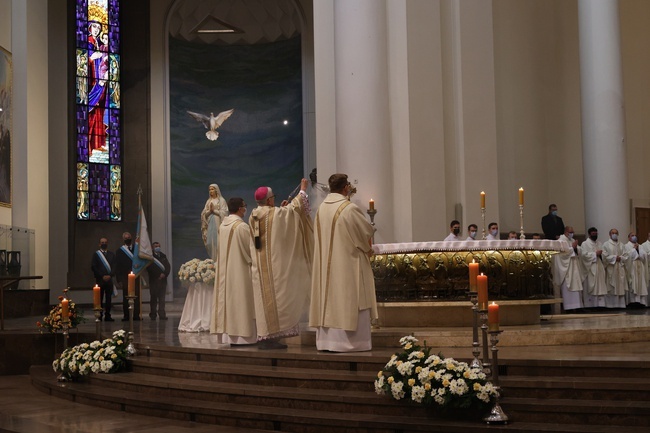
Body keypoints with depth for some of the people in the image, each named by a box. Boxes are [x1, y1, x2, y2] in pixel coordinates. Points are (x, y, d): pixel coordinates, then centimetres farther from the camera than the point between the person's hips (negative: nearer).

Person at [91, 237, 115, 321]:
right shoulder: (96, 254, 5)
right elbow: (93, 267, -2)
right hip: (100, 279, -2)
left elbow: (114, 267, 8)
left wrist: (110, 275, -9)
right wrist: (102, 276, -9)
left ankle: (107, 316, 6)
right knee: (100, 298, -2)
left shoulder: (111, 255, 13)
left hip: (109, 279, 2)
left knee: (109, 298, 1)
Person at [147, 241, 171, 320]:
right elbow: (149, 268, -9)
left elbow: (168, 266, 10)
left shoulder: (163, 256, 15)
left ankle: (162, 314, 3)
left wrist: (164, 274, -7)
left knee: (162, 298, 2)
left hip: (163, 280, 4)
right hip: (154, 280, -4)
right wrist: (158, 276, -12)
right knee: (154, 298, 0)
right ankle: (153, 314, 5)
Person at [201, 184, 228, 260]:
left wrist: (214, 210, -11)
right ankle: (212, 259, 7)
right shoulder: (208, 201, 14)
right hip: (210, 223, 5)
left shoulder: (221, 200, -1)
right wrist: (209, 210, -9)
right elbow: (204, 213, 9)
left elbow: (223, 212, -8)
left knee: (218, 241, -9)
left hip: (218, 223, -5)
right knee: (210, 242, 1)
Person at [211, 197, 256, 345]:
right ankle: (241, 335, -5)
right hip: (240, 270, -7)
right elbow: (250, 249, -10)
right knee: (240, 301, -5)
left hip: (225, 270, 7)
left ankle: (228, 335, 9)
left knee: (228, 299, 8)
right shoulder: (242, 226, -15)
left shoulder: (222, 226, 7)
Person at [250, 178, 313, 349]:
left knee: (265, 300, 7)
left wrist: (280, 209, 27)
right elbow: (295, 207, 4)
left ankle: (264, 337, 7)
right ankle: (271, 337, -5)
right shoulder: (275, 213, -12)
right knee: (274, 299, -4)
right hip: (274, 265, -7)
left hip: (259, 266, 7)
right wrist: (303, 190, 17)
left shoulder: (253, 217, 8)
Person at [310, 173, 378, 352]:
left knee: (329, 300, 10)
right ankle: (349, 340, 0)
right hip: (348, 263, -7)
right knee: (349, 301, -1)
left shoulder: (322, 208, 5)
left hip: (326, 264, 7)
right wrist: (368, 250, 12)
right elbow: (366, 233, -9)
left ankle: (327, 340, 12)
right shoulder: (350, 209, -16)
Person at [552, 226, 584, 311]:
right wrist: (572, 247, -13)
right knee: (567, 287, -10)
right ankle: (568, 306, -9)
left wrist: (576, 248, -7)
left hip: (574, 268, 8)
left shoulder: (572, 240, 18)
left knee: (576, 287, 5)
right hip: (566, 268, -8)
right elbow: (563, 252, -19)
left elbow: (579, 251, 13)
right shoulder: (561, 240, -7)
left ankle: (575, 305, 8)